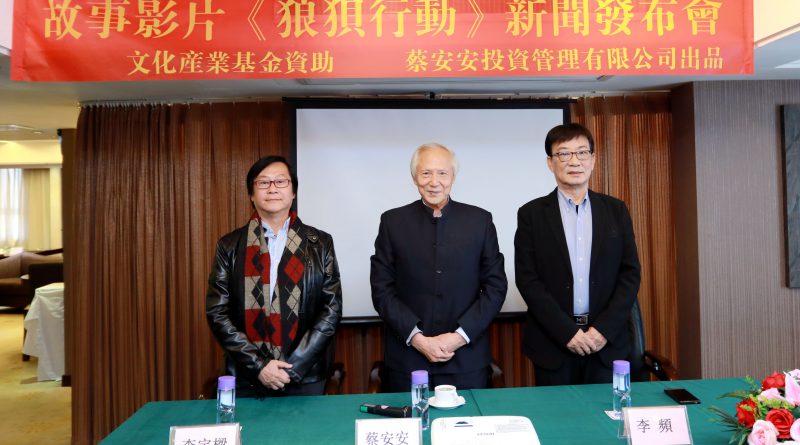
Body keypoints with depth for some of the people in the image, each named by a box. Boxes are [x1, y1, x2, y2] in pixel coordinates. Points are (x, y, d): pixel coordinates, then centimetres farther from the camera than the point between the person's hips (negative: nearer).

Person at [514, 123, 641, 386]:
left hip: (607, 342, 2)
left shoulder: (616, 210, 6)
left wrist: (604, 329, -7)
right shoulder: (531, 214, -1)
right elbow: (527, 279, -6)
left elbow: (630, 273, 4)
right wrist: (567, 332, -11)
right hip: (552, 344, -1)